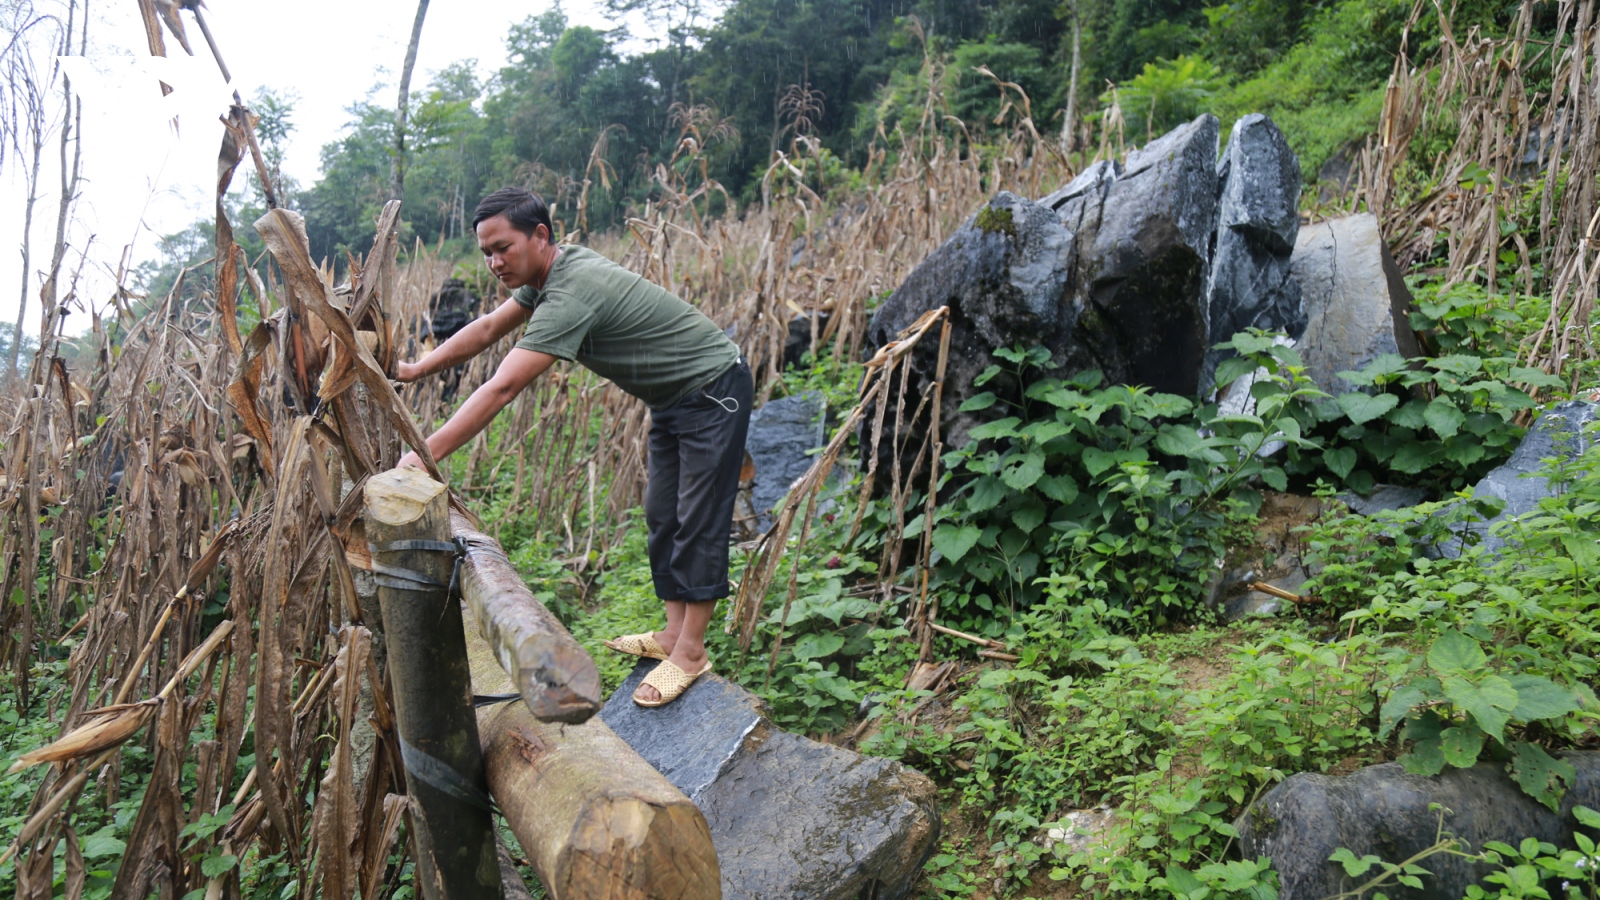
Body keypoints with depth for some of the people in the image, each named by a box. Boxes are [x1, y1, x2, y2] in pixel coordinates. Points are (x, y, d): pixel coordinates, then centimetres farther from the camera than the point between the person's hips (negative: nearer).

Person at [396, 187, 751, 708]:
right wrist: (415, 370, 9)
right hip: (672, 397, 10)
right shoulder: (547, 273, -1)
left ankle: (691, 651, 1)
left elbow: (502, 389, -36)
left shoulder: (572, 294, -31)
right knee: (663, 516, 12)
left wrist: (425, 454, -36)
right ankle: (675, 632, 19)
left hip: (713, 391, -10)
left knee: (699, 521, -6)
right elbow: (487, 329, 11)